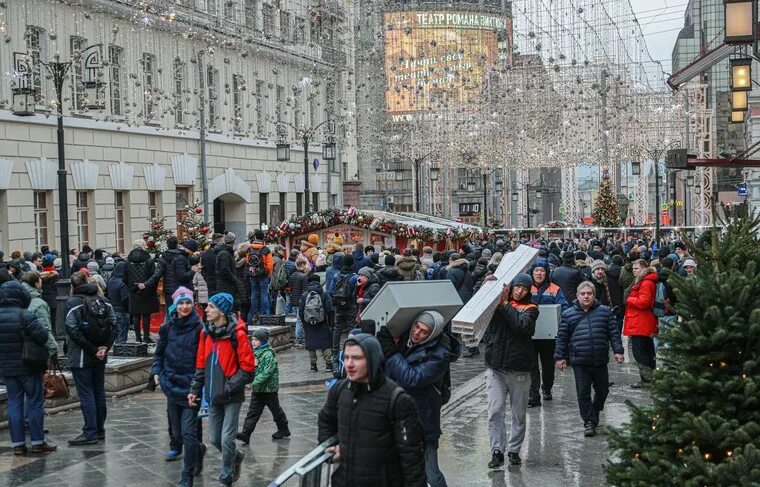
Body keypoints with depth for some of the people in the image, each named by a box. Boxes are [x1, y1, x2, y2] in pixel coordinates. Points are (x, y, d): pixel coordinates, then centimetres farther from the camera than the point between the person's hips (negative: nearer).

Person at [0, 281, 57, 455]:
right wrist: (52, 349, -1)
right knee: (35, 403, 5)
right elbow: (43, 336, -19)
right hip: (28, 368, -5)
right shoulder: (25, 315, -17)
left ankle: (17, 443, 10)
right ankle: (38, 442, 8)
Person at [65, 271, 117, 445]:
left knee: (86, 394, -3)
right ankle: (100, 430, 21)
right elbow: (114, 326, 3)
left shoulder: (73, 303, -12)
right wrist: (104, 347, -3)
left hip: (81, 357, -6)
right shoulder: (103, 301, 6)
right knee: (99, 391, 14)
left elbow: (73, 331, -18)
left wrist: (93, 350, -14)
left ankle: (90, 432, -3)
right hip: (100, 358, 6)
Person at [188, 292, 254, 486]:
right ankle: (235, 457, 39)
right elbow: (201, 364, 12)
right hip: (213, 396, 6)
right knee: (214, 439, 12)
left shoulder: (237, 334, -15)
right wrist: (195, 389, 9)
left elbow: (247, 367, -14)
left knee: (227, 439, -4)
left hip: (231, 397, -6)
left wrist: (228, 388, -16)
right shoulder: (206, 332, 5)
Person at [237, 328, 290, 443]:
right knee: (253, 411, 2)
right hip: (258, 389, 7)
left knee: (275, 410, 9)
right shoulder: (255, 352, 8)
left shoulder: (268, 354, -18)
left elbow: (267, 372, -26)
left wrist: (255, 383, -28)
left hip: (269, 388, -7)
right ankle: (245, 433, -3)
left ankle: (283, 429, 27)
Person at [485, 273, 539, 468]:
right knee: (495, 411, -5)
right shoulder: (497, 302, 7)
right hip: (495, 367, 0)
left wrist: (505, 304, -18)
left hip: (519, 369, 0)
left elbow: (522, 325, -18)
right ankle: (497, 451, -1)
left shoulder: (530, 309, 1)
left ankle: (514, 450, 20)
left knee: (519, 414, 8)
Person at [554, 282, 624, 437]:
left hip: (600, 361, 2)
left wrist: (618, 351, -3)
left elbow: (614, 333, 6)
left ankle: (594, 414, 36)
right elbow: (562, 337, 7)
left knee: (602, 390, 14)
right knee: (583, 393, -5)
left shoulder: (605, 312, 6)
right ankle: (589, 421, 3)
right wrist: (560, 356, 4)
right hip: (579, 362, -1)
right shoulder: (568, 315, 4)